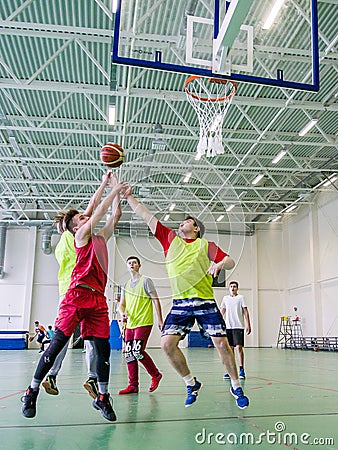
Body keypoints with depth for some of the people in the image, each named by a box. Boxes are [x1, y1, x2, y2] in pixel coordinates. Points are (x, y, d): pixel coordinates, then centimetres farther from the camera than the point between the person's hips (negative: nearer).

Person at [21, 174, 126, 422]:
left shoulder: (100, 237, 24)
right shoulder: (81, 235, 6)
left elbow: (114, 217, 28)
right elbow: (100, 210, 1)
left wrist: (117, 192, 23)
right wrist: (114, 189, 9)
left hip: (98, 299, 6)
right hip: (78, 295, -6)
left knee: (103, 348, 0)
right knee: (58, 343, -5)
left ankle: (102, 397, 11)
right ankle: (32, 392, 8)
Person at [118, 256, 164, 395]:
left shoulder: (145, 281, -3)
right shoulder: (126, 285, 16)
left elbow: (156, 300, -4)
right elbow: (121, 304, 16)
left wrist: (160, 320, -8)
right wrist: (122, 313, -8)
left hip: (144, 323, -7)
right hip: (130, 324, 7)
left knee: (138, 352, -14)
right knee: (129, 354, 5)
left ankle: (156, 375, 8)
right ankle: (133, 385, 14)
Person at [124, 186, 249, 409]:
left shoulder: (206, 245, 7)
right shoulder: (170, 239, 13)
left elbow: (230, 261, 2)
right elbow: (146, 215, 12)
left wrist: (220, 263, -20)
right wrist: (129, 196, 10)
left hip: (206, 302, -2)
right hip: (180, 304, 2)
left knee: (222, 343, -4)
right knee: (167, 343, -12)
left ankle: (236, 386, 19)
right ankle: (192, 384, 9)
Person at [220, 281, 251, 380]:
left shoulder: (240, 298, 2)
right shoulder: (225, 298, 13)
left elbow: (245, 311, -1)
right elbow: (222, 311, 20)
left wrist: (248, 325, -8)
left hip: (238, 326, -4)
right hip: (228, 326, 4)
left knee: (239, 347, -10)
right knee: (230, 348, 6)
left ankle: (241, 370, -3)